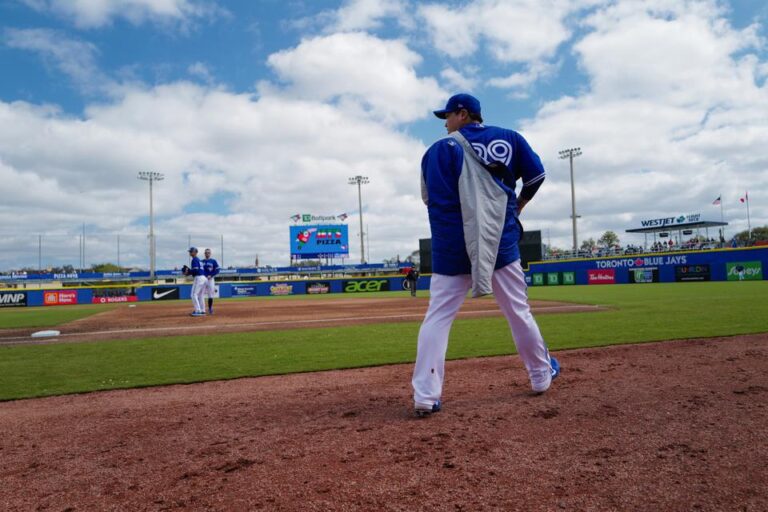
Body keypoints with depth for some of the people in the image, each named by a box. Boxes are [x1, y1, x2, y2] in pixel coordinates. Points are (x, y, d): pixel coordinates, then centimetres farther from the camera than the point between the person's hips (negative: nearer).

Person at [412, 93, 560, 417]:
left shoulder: (442, 149, -1)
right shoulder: (509, 138, 8)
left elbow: (431, 199, -2)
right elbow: (536, 174, 9)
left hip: (452, 249, -2)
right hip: (501, 242, 3)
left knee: (437, 317, 0)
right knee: (519, 312, 15)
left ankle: (425, 396, -6)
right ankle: (542, 376, 30)